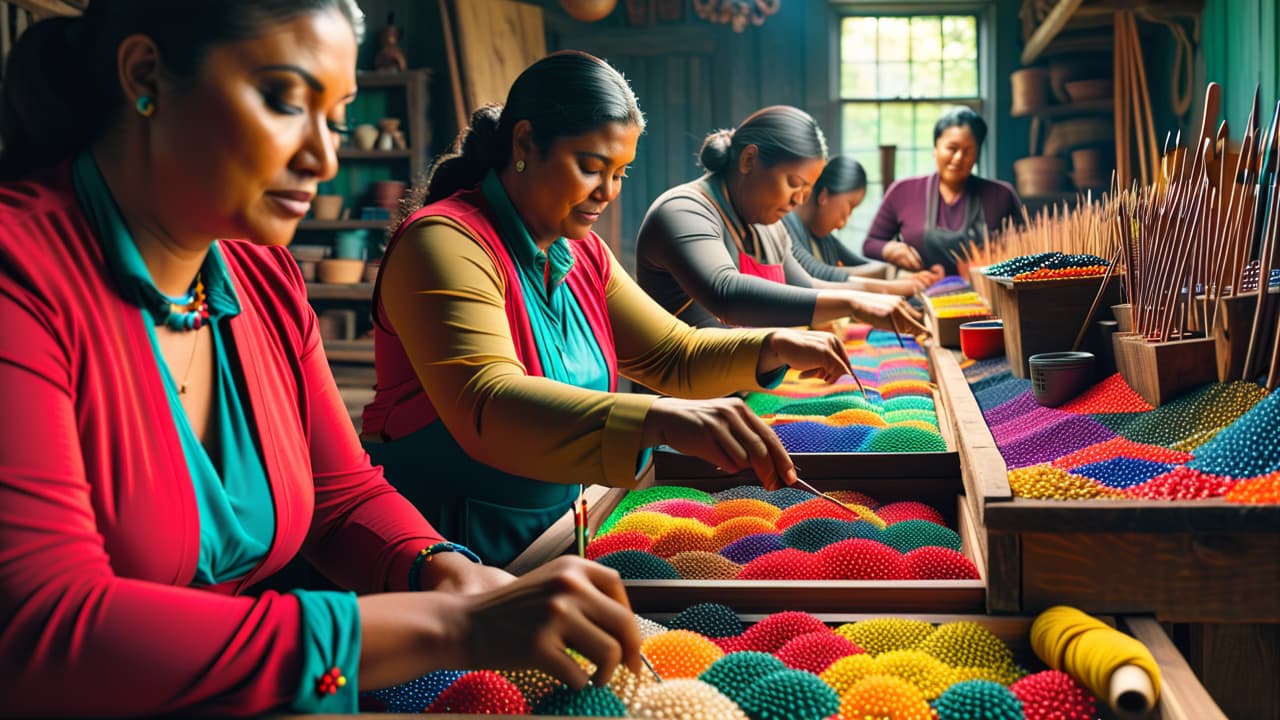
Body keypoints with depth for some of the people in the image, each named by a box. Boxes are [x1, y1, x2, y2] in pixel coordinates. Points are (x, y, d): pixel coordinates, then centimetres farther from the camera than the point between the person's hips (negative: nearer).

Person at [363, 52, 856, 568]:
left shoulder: (582, 253, 10)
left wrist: (775, 348, -4)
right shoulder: (447, 242, -18)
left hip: (550, 535, 8)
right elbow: (484, 407, -34)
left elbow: (674, 355, 15)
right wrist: (660, 419, -46)